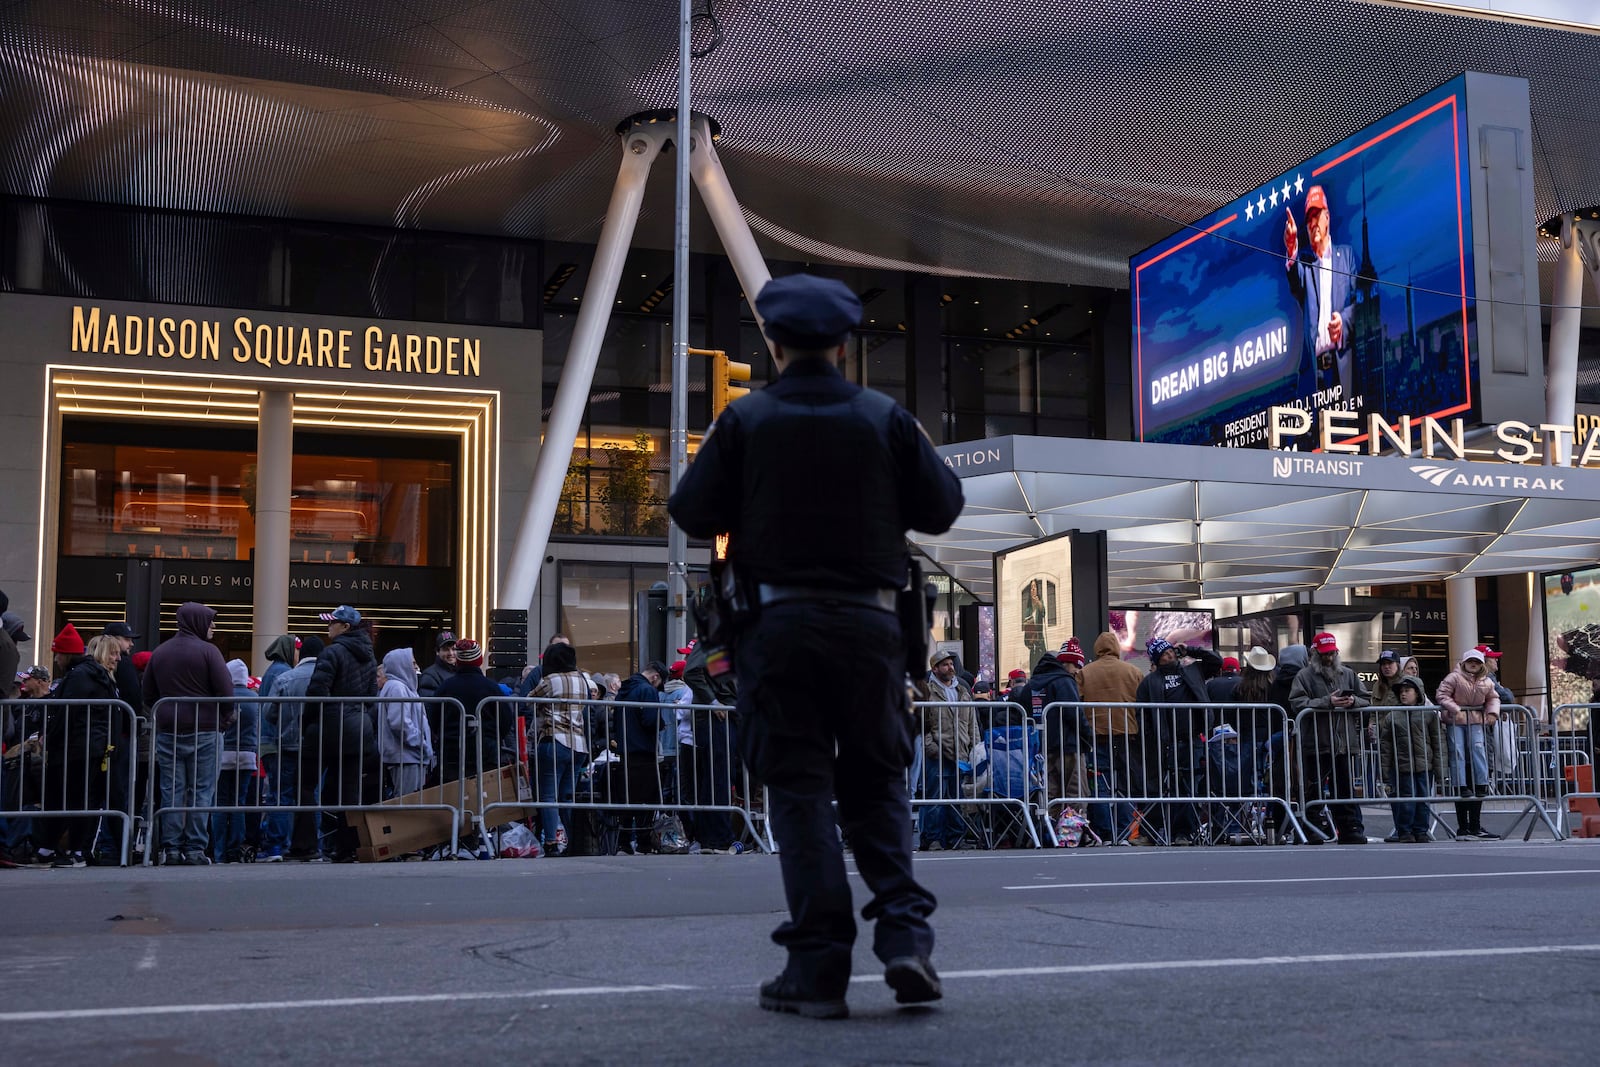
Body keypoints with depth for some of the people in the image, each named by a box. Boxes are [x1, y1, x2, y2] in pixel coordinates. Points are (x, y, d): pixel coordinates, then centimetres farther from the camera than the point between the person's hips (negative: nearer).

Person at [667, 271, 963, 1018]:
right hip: (869, 620, 2)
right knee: (876, 781, 14)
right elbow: (942, 508, 5)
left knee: (800, 788, 3)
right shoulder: (884, 417, 3)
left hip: (780, 620, -1)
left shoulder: (746, 419, -1)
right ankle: (904, 932, -1)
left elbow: (692, 514, 0)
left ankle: (819, 968, 0)